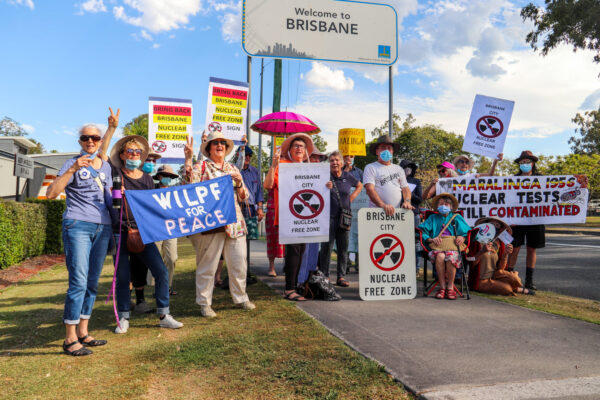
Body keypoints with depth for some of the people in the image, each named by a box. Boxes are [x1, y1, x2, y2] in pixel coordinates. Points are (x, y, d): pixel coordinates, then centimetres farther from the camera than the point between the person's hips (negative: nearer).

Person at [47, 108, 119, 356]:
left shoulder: (105, 166, 16)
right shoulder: (73, 164, 1)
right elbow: (51, 193, -12)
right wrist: (72, 170, -19)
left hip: (103, 228, 6)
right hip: (77, 226, -6)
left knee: (93, 283, 8)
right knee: (79, 282, -11)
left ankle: (83, 333, 18)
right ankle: (70, 338, -3)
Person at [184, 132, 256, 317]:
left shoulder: (233, 169, 17)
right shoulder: (202, 167, 3)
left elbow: (244, 197, 16)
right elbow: (190, 182, -19)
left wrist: (239, 182, -2)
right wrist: (188, 158, -25)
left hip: (234, 222, 5)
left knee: (239, 263, 9)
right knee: (207, 264, 2)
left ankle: (240, 297, 27)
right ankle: (204, 303, 15)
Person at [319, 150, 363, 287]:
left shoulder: (348, 176, 7)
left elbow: (359, 186, 24)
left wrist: (352, 197, 10)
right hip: (329, 217, -3)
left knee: (343, 248, 6)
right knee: (326, 247, -5)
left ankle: (341, 277, 14)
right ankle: (325, 276, 4)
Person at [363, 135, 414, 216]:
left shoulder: (399, 169, 22)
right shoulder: (370, 168, 5)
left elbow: (405, 188, 19)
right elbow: (370, 189, -8)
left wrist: (407, 201, -3)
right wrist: (383, 205, -22)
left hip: (397, 211, 4)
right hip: (377, 212, -4)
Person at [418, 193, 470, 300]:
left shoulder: (457, 218, 23)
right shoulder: (433, 218, 23)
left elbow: (467, 231, 13)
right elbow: (422, 230, 10)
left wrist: (462, 237, -9)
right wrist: (431, 239, -7)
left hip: (453, 247, 0)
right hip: (437, 247, 0)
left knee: (451, 258, -34)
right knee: (440, 257, -35)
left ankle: (450, 287, -18)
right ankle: (442, 286, -24)